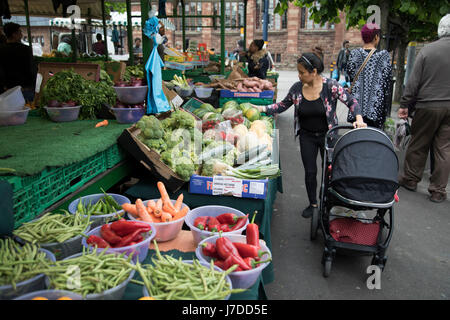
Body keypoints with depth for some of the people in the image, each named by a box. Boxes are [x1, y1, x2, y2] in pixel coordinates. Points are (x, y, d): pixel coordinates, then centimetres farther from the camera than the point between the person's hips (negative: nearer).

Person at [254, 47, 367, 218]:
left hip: (327, 135, -2)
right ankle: (313, 204, 29)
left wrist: (359, 119, -28)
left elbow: (351, 101, -12)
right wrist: (263, 108, -4)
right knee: (310, 172, 7)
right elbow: (283, 105, 6)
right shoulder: (297, 88, -8)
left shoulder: (331, 86, -17)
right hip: (307, 136, 2)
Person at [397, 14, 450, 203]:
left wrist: (404, 105, -1)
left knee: (418, 145, 11)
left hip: (428, 106, -2)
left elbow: (414, 81, -7)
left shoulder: (428, 50, -6)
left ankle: (410, 180, 24)